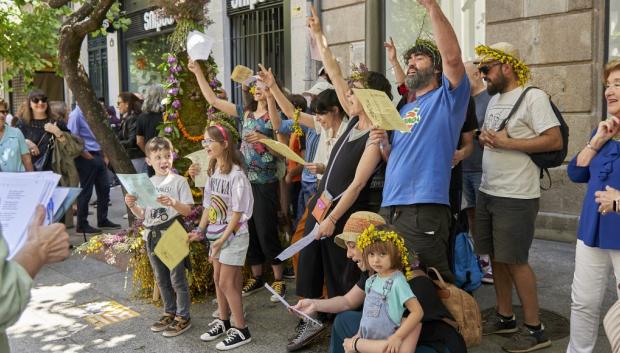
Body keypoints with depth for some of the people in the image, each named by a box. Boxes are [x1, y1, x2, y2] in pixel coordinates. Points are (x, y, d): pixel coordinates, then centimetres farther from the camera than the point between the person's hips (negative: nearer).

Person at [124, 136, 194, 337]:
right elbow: (142, 215, 11)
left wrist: (173, 203, -28)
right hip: (152, 236, 6)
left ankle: (183, 317, 14)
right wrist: (132, 206, -8)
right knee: (161, 279, 16)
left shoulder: (179, 181, -8)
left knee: (177, 278, 1)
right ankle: (170, 313, 31)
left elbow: (188, 210, -11)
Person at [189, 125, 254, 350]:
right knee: (218, 280, 16)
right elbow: (208, 205, 11)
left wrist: (223, 238, -20)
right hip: (216, 235, 8)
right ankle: (223, 321, 32)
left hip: (233, 236, -8)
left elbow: (237, 212, -19)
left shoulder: (236, 174, -19)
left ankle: (241, 330, 7)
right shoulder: (212, 171, 6)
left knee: (227, 283, -4)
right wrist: (200, 230, 4)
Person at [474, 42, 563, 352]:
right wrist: (484, 138, -1)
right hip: (487, 192, 8)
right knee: (496, 258, 12)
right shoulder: (494, 99, 14)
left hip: (516, 196, -8)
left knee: (514, 261, -3)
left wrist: (507, 143, -19)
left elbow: (555, 141, -17)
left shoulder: (533, 97, -11)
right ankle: (505, 317, 26)